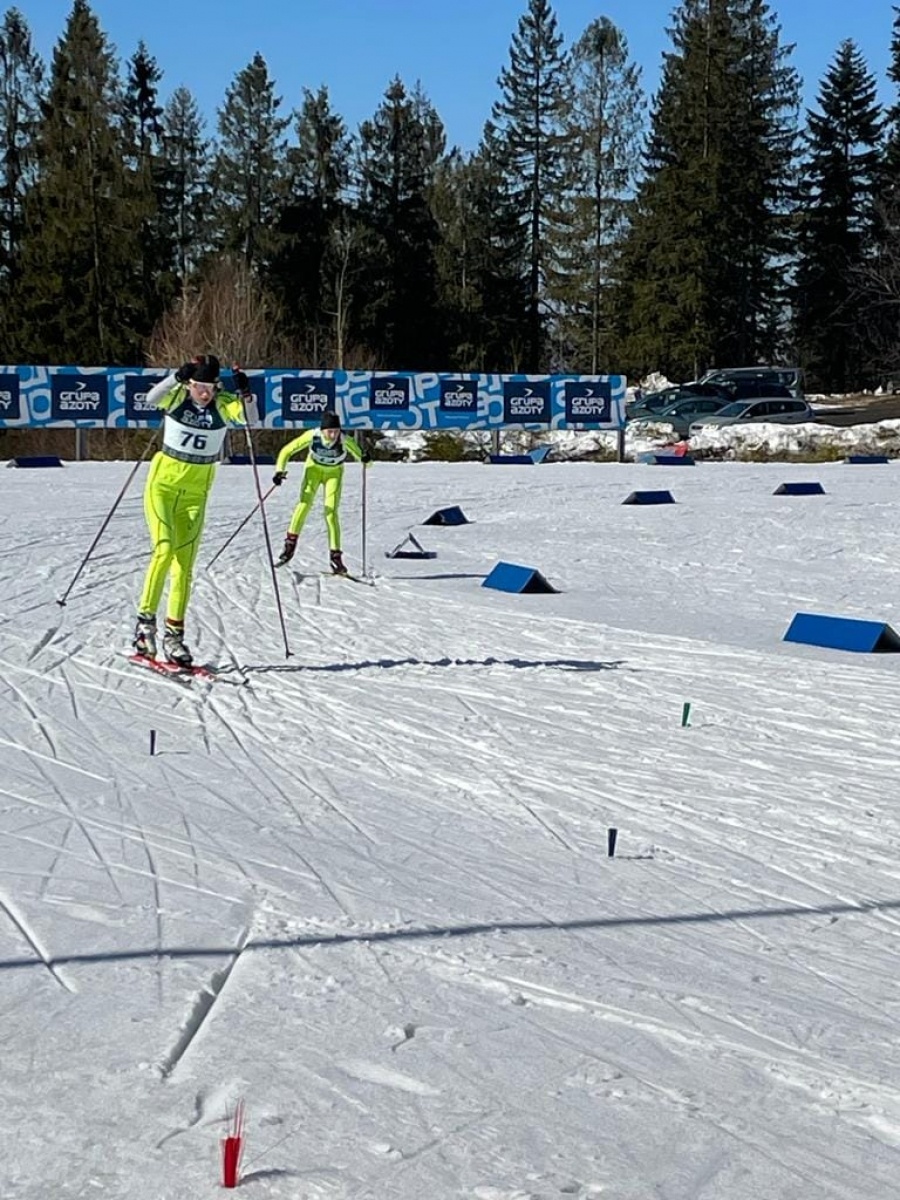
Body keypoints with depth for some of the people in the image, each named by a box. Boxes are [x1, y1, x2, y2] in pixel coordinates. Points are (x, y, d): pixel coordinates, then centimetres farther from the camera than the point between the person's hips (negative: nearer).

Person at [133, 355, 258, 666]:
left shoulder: (224, 404, -8)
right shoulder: (177, 395, -10)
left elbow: (251, 419, -24)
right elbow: (152, 398, -29)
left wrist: (246, 394, -40)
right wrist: (176, 377, -43)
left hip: (196, 492, 2)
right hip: (163, 484, -2)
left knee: (185, 564, 3)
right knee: (164, 550, -19)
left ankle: (174, 634, 11)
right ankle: (145, 619, -9)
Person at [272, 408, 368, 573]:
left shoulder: (345, 440, -30)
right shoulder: (312, 436, -29)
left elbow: (360, 456, -20)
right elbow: (287, 451, -20)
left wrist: (365, 459, -44)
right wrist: (280, 470, -32)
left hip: (334, 473, 0)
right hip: (314, 469, 0)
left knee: (331, 512, -11)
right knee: (305, 503, -20)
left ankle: (335, 555, -6)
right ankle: (290, 543, -8)